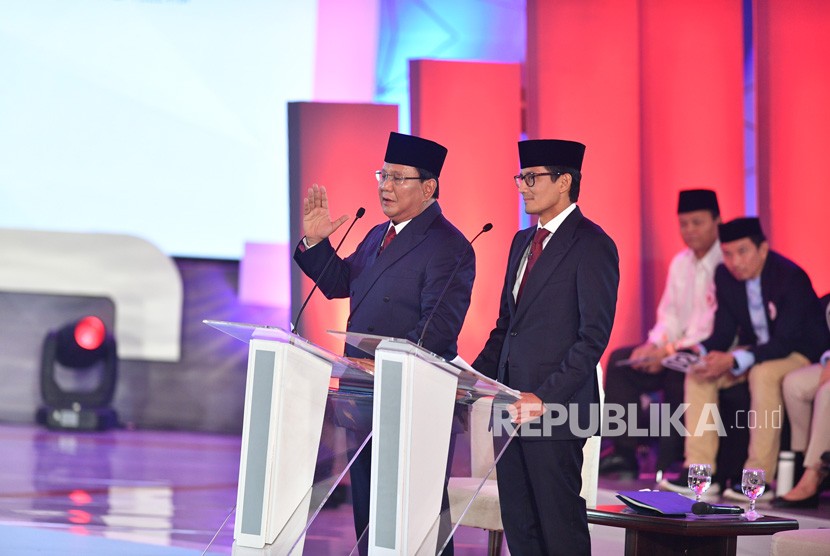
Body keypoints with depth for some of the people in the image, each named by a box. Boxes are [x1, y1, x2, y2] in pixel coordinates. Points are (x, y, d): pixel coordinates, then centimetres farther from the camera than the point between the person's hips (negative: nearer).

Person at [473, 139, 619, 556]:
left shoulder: (591, 245, -8)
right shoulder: (522, 241, 18)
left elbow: (594, 336, -15)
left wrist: (544, 398, -21)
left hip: (555, 409, -8)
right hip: (511, 407, 8)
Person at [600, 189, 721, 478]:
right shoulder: (680, 263, 14)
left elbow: (719, 327, -21)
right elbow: (669, 316, 14)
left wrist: (671, 350, -23)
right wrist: (654, 345, -7)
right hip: (678, 349, 8)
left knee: (676, 371, -35)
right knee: (620, 360, -8)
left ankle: (672, 462, -21)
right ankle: (623, 453, -10)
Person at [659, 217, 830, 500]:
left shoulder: (791, 277, -24)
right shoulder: (725, 276, -3)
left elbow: (785, 342, -29)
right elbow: (723, 333, 0)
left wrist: (733, 360, -39)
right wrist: (699, 351, -23)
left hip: (801, 354, -7)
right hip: (757, 351, 7)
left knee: (763, 374, -37)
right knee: (697, 373, -13)